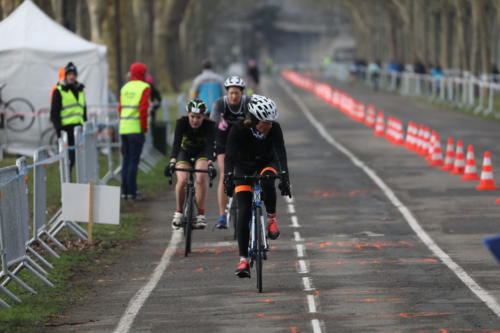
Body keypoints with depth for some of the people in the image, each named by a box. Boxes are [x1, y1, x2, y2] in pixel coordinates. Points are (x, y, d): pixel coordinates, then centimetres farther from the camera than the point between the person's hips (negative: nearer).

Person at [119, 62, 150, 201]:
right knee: (134, 160, -6)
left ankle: (124, 191, 13)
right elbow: (143, 109, -14)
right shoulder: (144, 88, -6)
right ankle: (132, 192, -7)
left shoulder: (125, 88, 13)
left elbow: (120, 108, 13)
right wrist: (144, 127, -7)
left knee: (126, 160, 11)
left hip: (124, 128, 6)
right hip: (136, 129, -6)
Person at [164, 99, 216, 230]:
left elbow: (210, 145, -40)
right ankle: (179, 212, 1)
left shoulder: (209, 125, -28)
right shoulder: (182, 122, -26)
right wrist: (172, 162, -51)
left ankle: (201, 214, -18)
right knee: (182, 180, -22)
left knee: (201, 177, -28)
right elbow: (176, 143, -35)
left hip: (202, 152, -1)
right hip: (185, 151, 1)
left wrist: (210, 164, -56)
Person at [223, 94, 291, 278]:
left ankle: (272, 218, -14)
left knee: (267, 180, -38)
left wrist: (284, 177, -47)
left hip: (267, 163, 1)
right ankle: (243, 259, -13)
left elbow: (281, 153, -32)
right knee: (244, 212, -14)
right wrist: (228, 177, -52)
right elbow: (230, 155, -37)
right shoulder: (239, 129, -29)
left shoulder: (274, 128, -25)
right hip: (244, 167, -1)